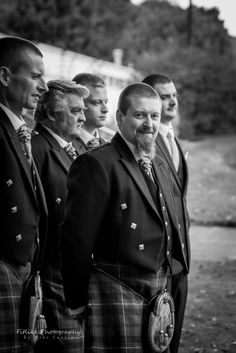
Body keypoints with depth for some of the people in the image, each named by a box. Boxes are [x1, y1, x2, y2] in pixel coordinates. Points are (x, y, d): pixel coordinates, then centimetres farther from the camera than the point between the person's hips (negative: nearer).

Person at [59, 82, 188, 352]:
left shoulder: (160, 167, 15)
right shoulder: (96, 164, -12)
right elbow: (76, 241, -13)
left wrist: (164, 288, 18)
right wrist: (78, 303, -8)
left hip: (158, 295, 7)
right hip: (116, 296, -7)